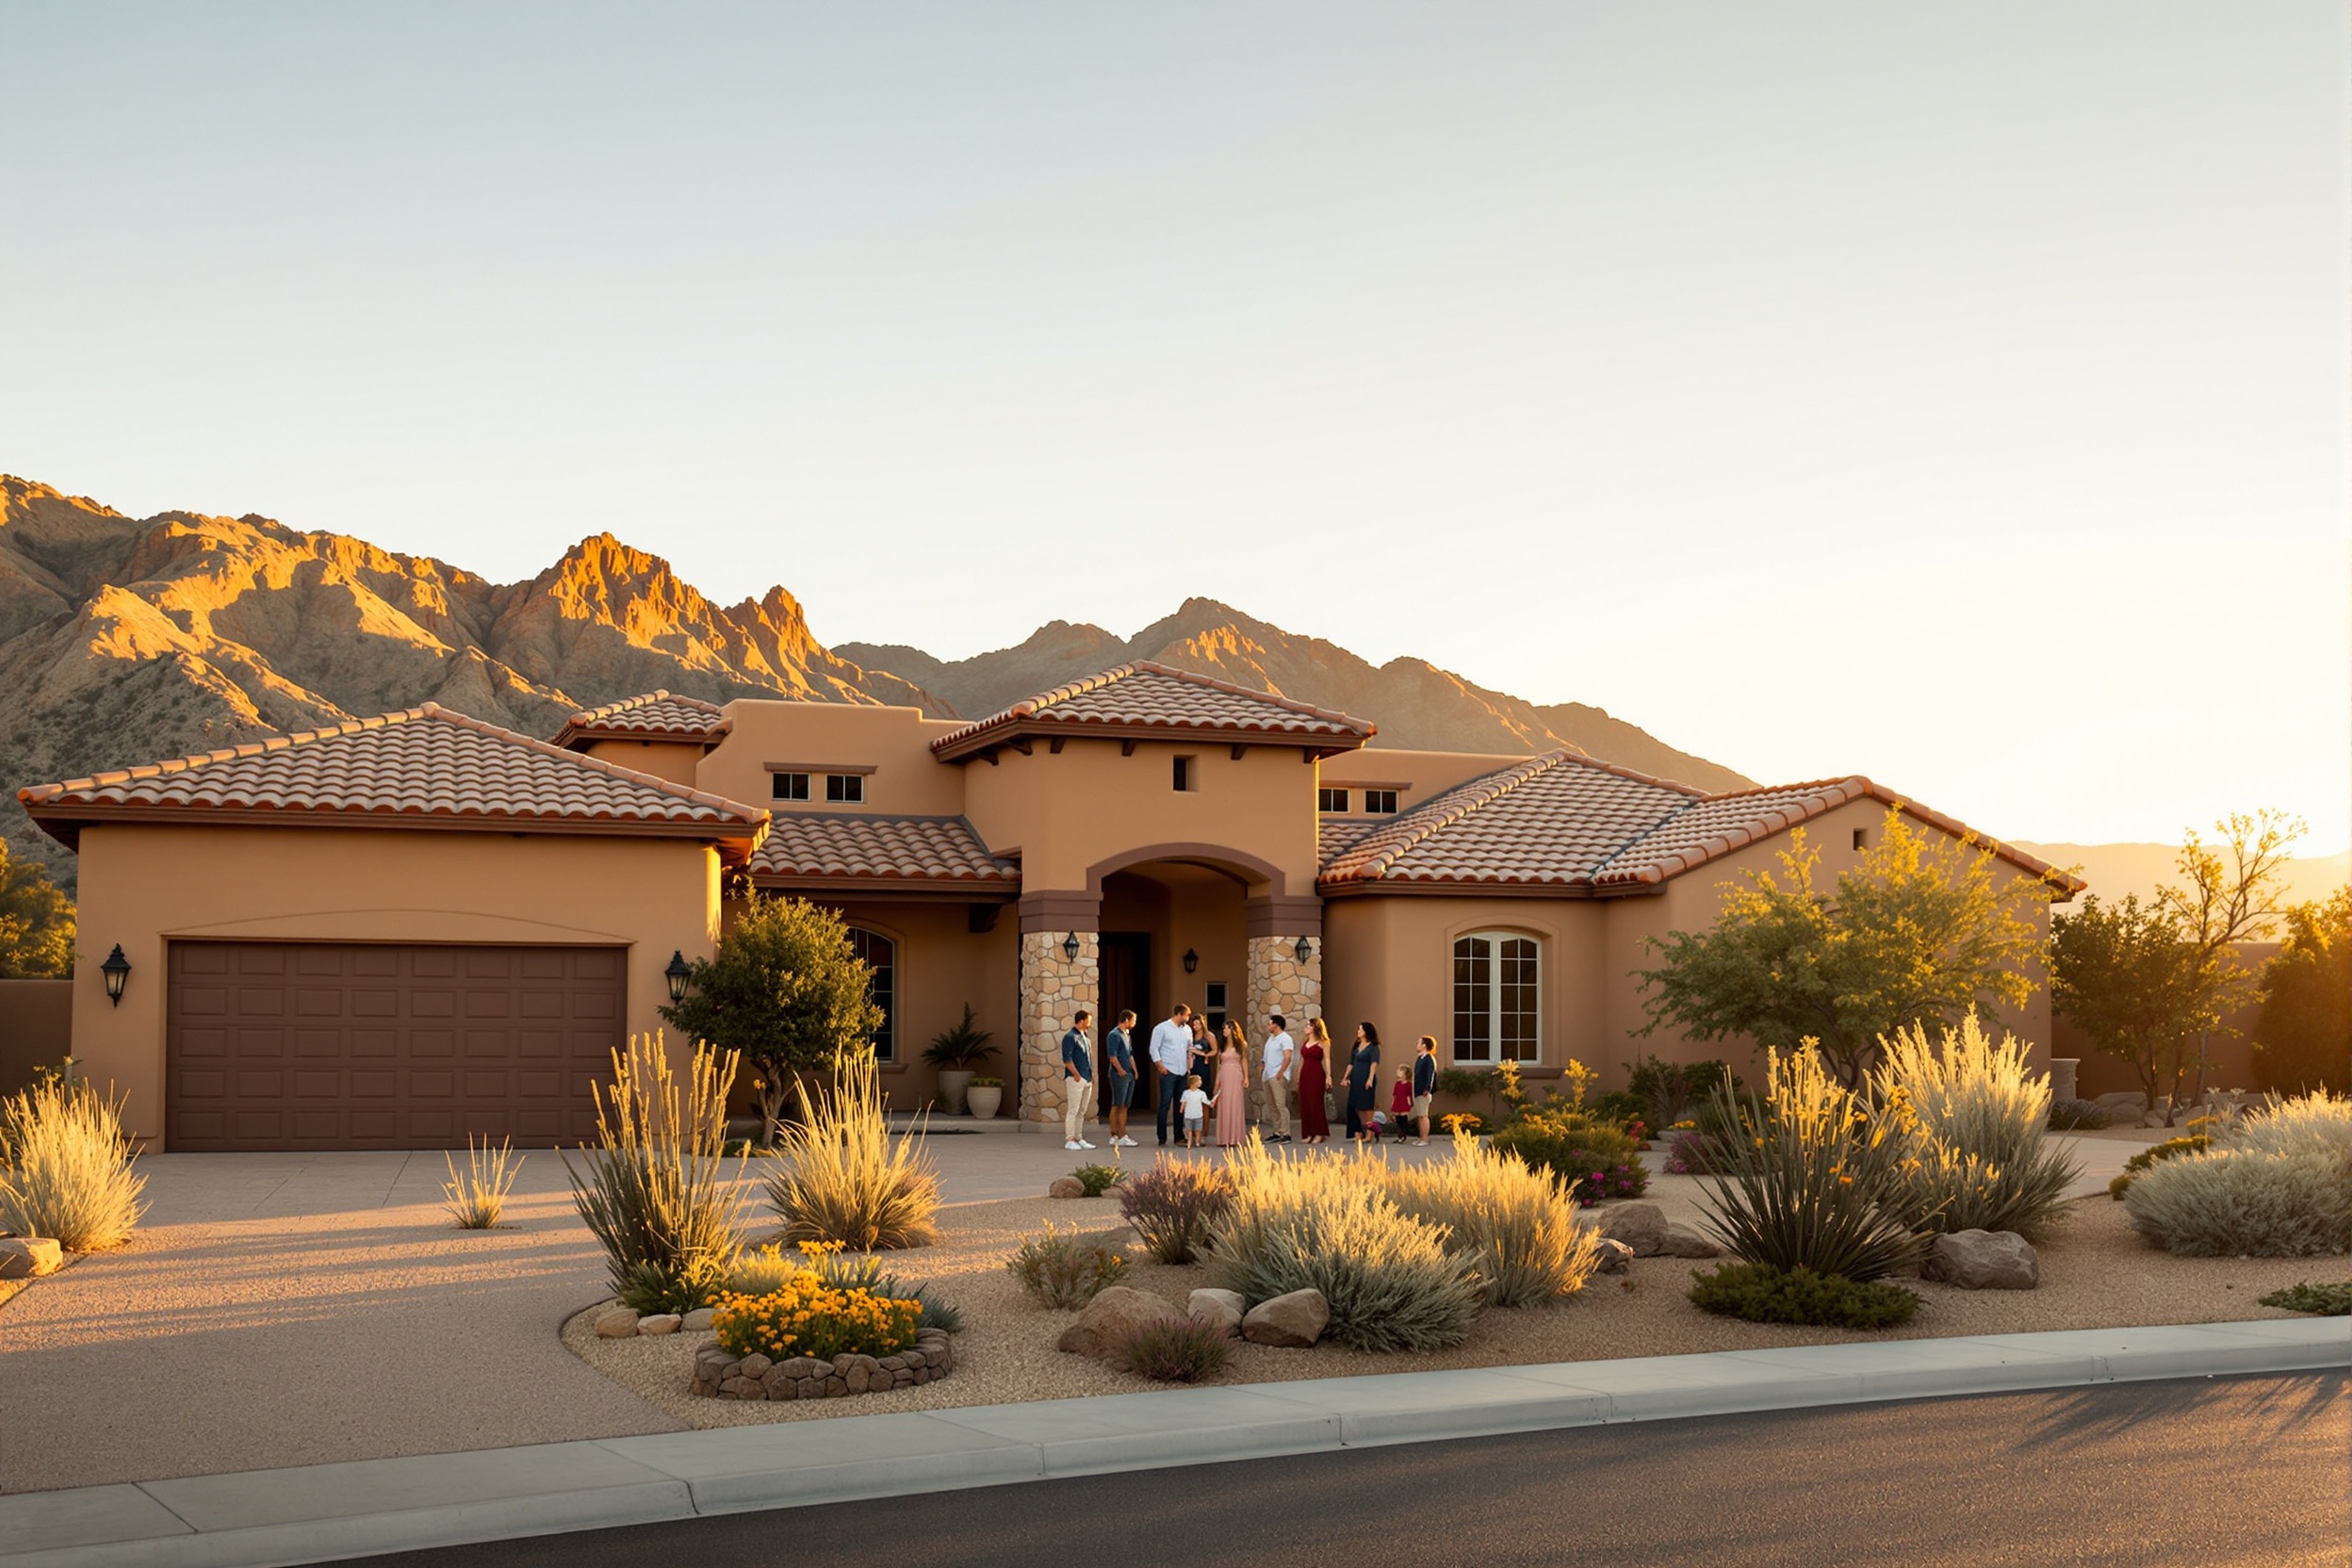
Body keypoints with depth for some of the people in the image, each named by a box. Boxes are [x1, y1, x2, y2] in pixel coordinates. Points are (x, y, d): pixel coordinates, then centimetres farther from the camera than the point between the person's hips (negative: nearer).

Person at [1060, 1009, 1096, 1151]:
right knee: (1073, 1110, -8)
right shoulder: (1070, 1037, -9)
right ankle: (1069, 1140, -7)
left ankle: (1079, 1138, 15)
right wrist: (1076, 1074, -18)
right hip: (1076, 1079, -9)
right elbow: (1067, 1058, -15)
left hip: (1087, 1079, 9)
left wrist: (1092, 1075, 16)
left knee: (1082, 1111, 11)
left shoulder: (1085, 1038, 19)